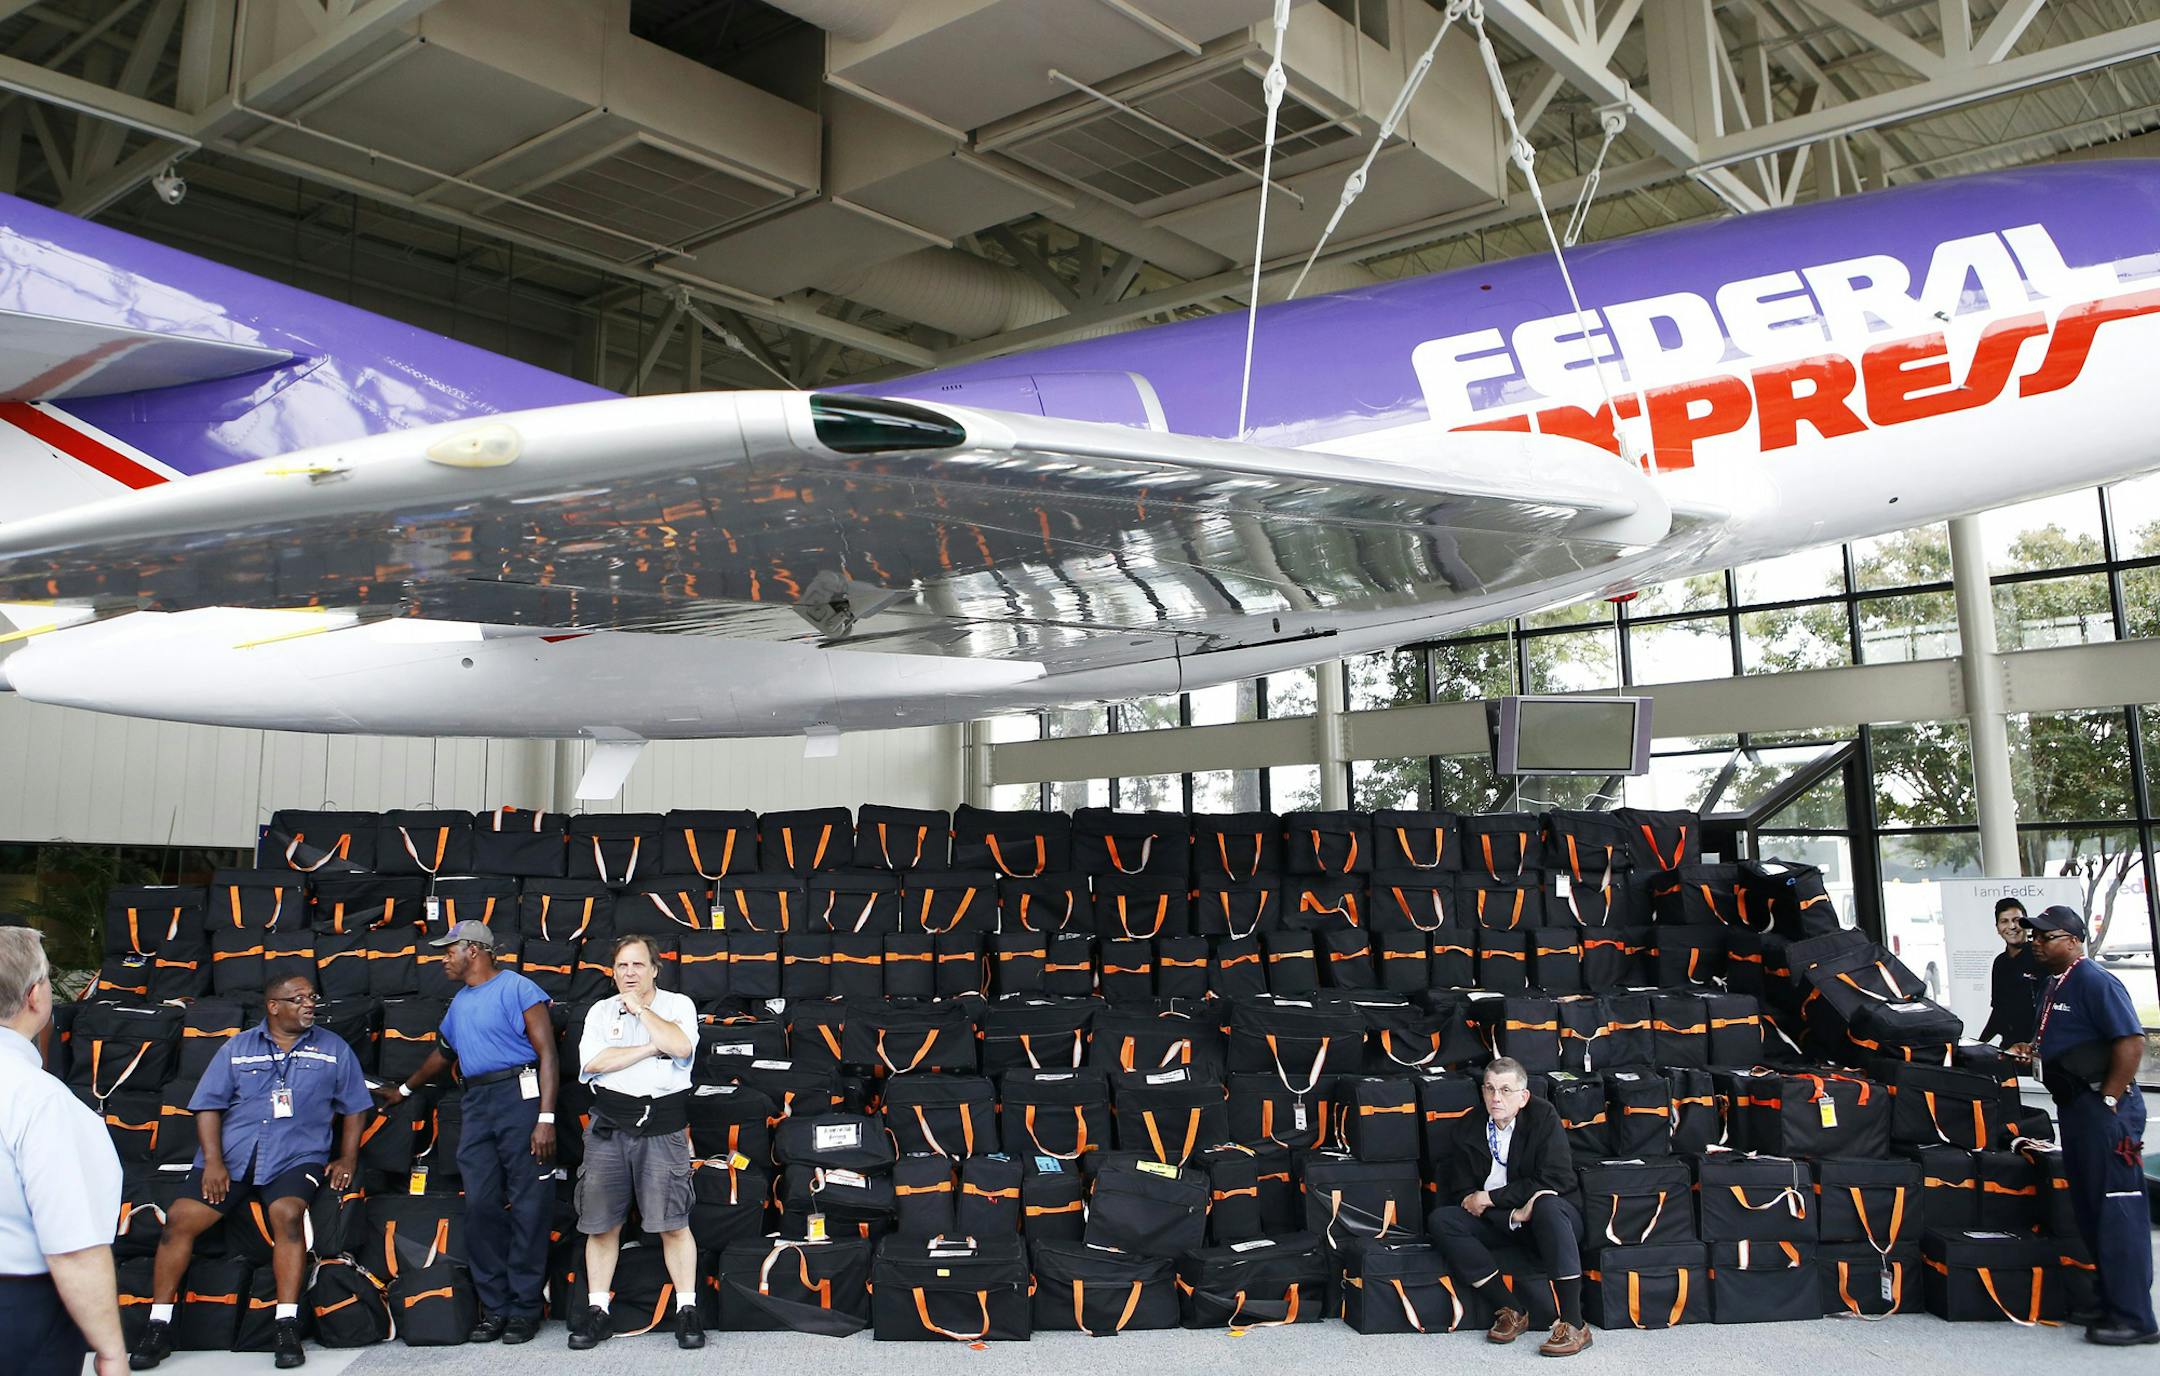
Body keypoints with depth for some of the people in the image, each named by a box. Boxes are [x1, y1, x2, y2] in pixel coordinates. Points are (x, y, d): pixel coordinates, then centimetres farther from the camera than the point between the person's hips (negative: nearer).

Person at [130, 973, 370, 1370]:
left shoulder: (333, 1049, 12)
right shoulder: (237, 1048, 13)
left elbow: (354, 1107, 13)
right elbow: (208, 1104, 7)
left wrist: (347, 1159, 2)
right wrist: (212, 1160, -6)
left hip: (296, 1156, -2)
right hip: (231, 1155, 2)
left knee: (287, 1212, -30)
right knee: (180, 1218, -15)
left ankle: (287, 1327, -27)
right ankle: (158, 1327, -3)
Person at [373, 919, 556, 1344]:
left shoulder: (516, 988, -4)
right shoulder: (459, 1003, 22)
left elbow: (546, 1053, -10)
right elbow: (442, 1054, 39)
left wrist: (546, 1118, -18)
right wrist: (403, 1091, 49)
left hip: (519, 1097, -7)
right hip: (477, 1105, 7)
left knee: (527, 1205, -4)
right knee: (480, 1206, 2)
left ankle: (524, 1309, 2)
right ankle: (494, 1308, 10)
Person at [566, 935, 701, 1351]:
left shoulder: (678, 1005, 7)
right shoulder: (601, 1011, 13)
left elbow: (681, 1046, -14)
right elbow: (592, 1061, -5)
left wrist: (640, 1007, -6)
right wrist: (651, 1047, -9)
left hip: (662, 1126, -2)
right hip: (609, 1127, 3)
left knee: (673, 1223, -5)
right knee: (601, 1223, 4)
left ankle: (686, 1310, 3)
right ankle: (598, 1312, 15)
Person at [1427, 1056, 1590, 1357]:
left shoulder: (1543, 1116, -9)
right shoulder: (1468, 1127, -1)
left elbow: (1557, 1179, -17)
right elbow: (1463, 1193, -5)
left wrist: (1491, 1198, -17)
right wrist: (1514, 1215, -23)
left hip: (1546, 1219, -3)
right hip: (1495, 1220, 4)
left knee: (1547, 1204, -37)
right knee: (1440, 1219, -21)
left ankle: (1574, 1324, -35)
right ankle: (1510, 1310, -21)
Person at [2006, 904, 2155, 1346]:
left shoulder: (2094, 981, -13)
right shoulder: (2052, 987, 17)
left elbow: (2132, 1041, -19)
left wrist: (2109, 1102, -18)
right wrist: (2032, 1052, 8)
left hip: (2105, 1109, -10)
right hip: (2074, 1107, 10)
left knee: (2117, 1210, -7)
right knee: (2087, 1210, 13)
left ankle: (2132, 1318, -4)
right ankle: (2112, 1301, 22)